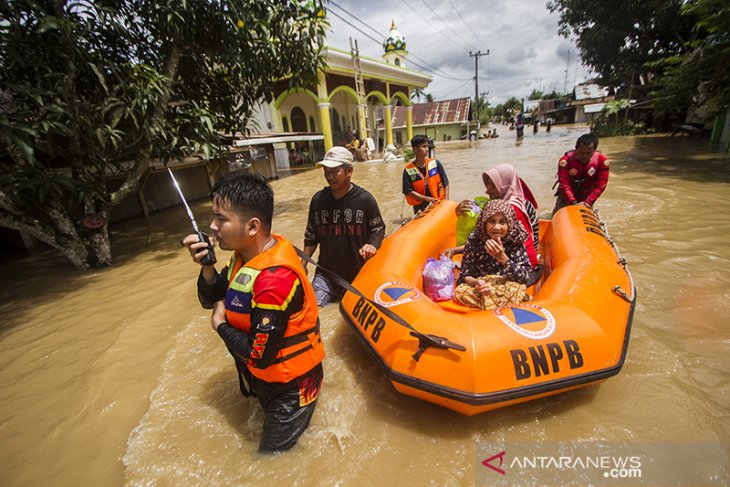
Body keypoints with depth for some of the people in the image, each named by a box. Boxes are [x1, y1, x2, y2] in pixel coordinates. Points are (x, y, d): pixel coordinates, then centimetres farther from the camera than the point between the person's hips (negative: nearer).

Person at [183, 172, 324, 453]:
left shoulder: (276, 279, -36)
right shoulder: (246, 254, -8)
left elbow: (259, 355, -28)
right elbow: (211, 300, 3)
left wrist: (221, 326, -13)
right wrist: (207, 267, -16)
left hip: (289, 382, -8)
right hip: (261, 373, 8)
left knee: (273, 453, 13)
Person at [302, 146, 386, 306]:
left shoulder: (365, 199, -10)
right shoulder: (318, 199, -2)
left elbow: (378, 228, 2)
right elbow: (311, 235, 8)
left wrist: (372, 245, -18)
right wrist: (303, 263, 4)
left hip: (359, 272, -1)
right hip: (326, 272, 2)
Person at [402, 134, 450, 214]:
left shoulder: (435, 163, -3)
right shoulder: (408, 170, -9)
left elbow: (445, 183, 2)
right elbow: (409, 191, -9)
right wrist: (426, 198, -18)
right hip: (421, 207, -2)